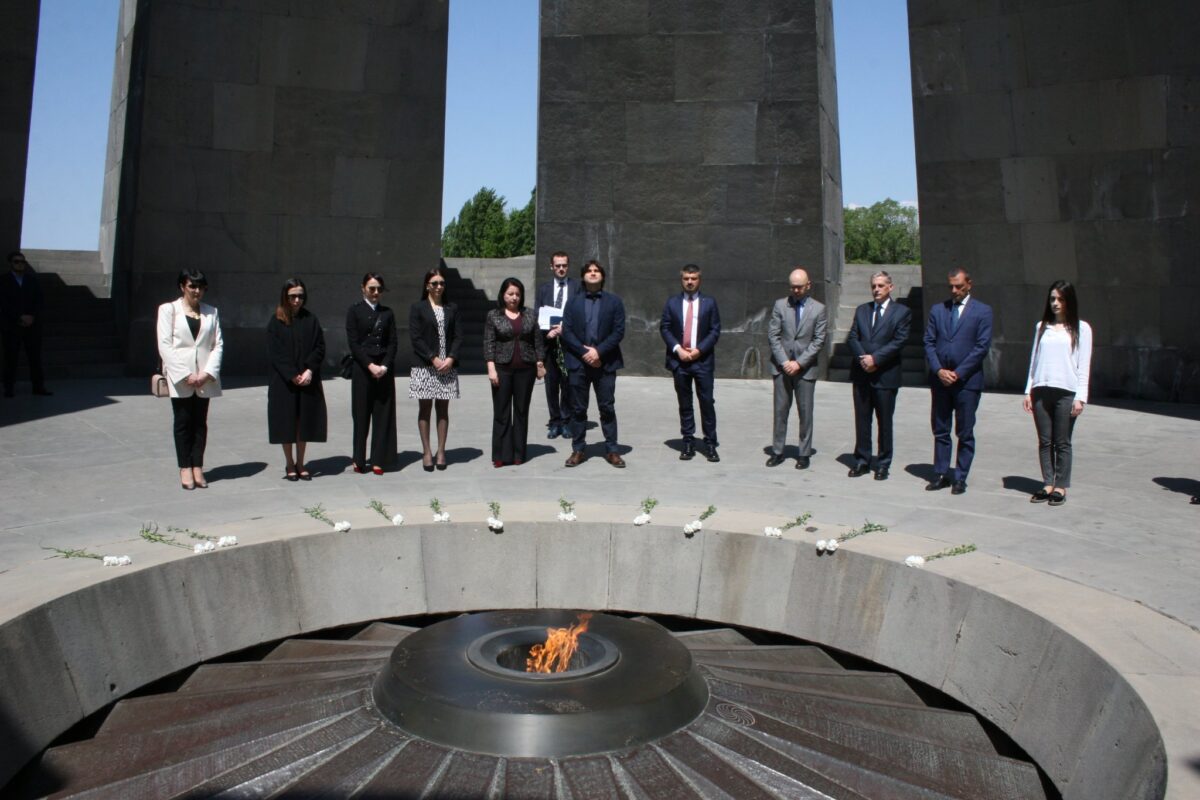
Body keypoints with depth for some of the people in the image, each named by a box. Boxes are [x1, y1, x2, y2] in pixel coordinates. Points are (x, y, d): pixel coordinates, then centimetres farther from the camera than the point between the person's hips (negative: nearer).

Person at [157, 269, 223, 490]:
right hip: (180, 378, -2)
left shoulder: (211, 312, 11)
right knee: (183, 422, 3)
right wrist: (185, 374, -13)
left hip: (204, 378, 3)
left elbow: (218, 344, 6)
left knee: (200, 423, 5)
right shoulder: (168, 309, 2)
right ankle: (185, 468, 9)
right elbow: (165, 346, -5)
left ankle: (197, 467, 11)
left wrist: (208, 372, -8)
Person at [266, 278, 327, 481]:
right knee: (286, 421, 3)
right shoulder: (275, 322, -1)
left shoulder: (310, 319, 6)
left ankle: (300, 463, 17)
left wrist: (309, 370, -12)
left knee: (304, 421, 6)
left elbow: (320, 347, 1)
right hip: (284, 382, -2)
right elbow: (275, 353, -6)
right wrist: (292, 375, -13)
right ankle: (290, 464, 14)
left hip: (308, 381, 2)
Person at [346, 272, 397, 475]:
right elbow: (353, 343, -4)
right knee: (361, 414, 1)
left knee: (383, 414, 2)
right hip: (362, 369, -2)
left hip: (384, 369, 3)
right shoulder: (355, 311, 2)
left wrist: (384, 366, -8)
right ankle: (358, 459, 11)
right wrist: (370, 365, -13)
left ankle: (379, 460, 7)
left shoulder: (387, 313, 10)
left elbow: (392, 343, 6)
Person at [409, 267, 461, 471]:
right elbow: (415, 337, -5)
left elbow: (458, 336, 6)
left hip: (447, 366, 3)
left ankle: (441, 451, 11)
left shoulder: (452, 308, 11)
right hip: (424, 366, -2)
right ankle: (426, 451, 8)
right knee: (425, 409, 2)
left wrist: (451, 358, -9)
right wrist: (433, 358, -13)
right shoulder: (418, 308, 2)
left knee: (443, 409, 6)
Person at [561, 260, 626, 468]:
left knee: (607, 408, 3)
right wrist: (584, 352, -12)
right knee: (578, 409, 5)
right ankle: (578, 450, 13)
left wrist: (598, 351, -13)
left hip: (605, 363, -1)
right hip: (578, 362, 1)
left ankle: (611, 450, 11)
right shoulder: (573, 302, 10)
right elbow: (566, 332, 1)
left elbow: (619, 331, -2)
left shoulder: (614, 301, 6)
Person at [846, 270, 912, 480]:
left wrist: (875, 358, -16)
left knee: (884, 421, 4)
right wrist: (863, 358, -11)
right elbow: (852, 337, 6)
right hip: (861, 373, 4)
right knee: (862, 420, 9)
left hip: (886, 374, -4)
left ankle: (883, 464, 14)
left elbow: (898, 341, -9)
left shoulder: (901, 312, 0)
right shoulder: (861, 310, 13)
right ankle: (862, 461, 18)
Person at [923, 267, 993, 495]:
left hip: (967, 380, -3)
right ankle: (941, 474, 17)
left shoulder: (982, 311, 1)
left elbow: (982, 346, -6)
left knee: (965, 433, 3)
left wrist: (958, 373, -12)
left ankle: (960, 478, 11)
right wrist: (939, 370, -8)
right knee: (940, 431, 8)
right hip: (940, 379, 3)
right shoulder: (937, 310, 11)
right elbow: (929, 342, 6)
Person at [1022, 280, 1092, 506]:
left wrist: (1080, 397, -7)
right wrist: (1029, 391, 8)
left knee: (1062, 442, 0)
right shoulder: (1041, 327, 14)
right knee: (1044, 441, 4)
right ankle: (1048, 484, 11)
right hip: (1041, 391, 3)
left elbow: (1084, 365, 0)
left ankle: (1061, 487, 8)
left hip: (1066, 392, -3)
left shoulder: (1081, 328, 5)